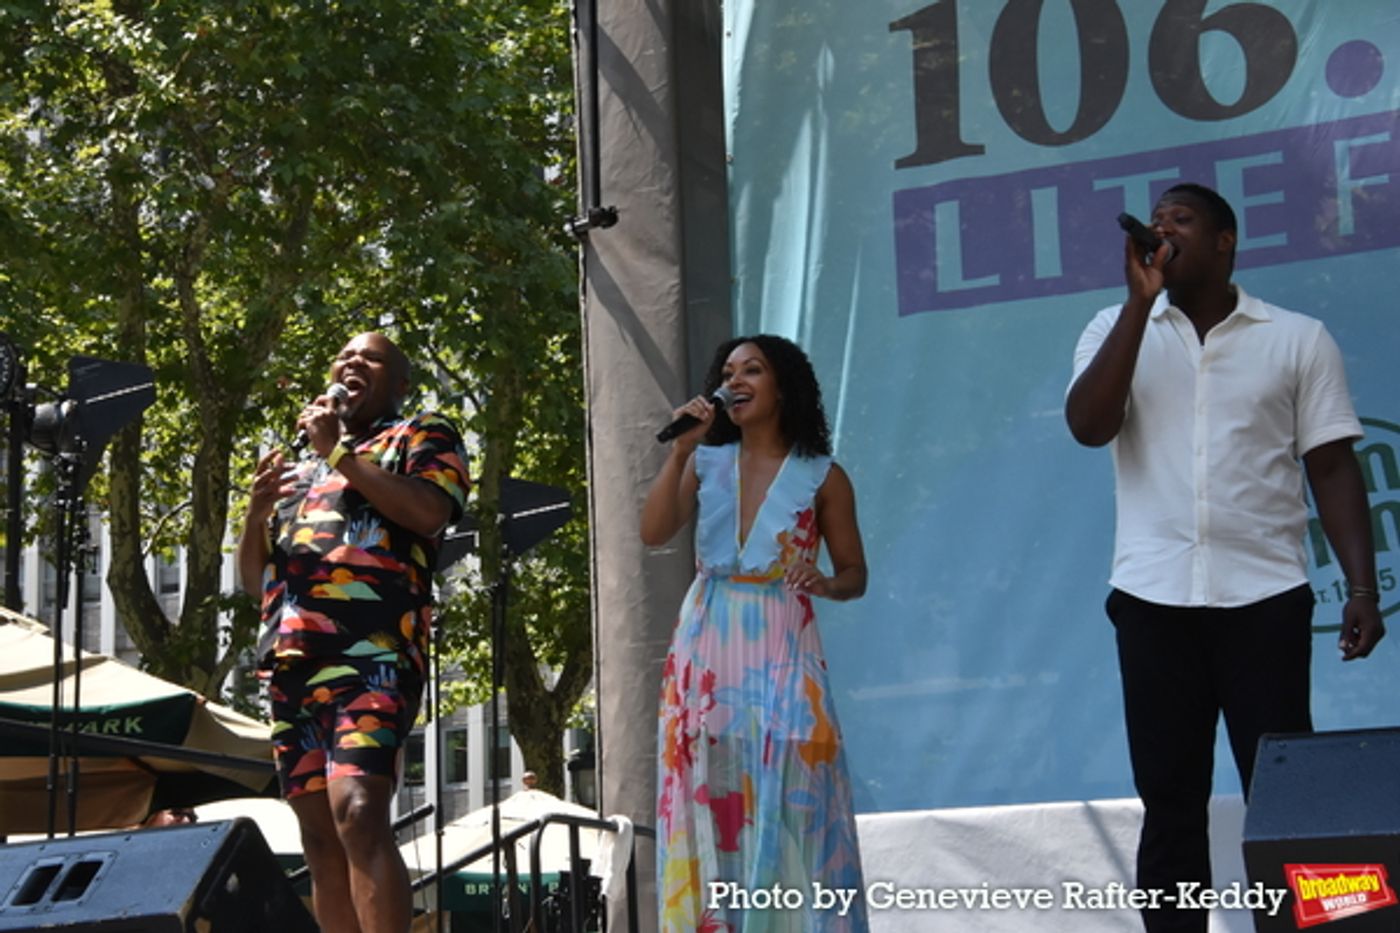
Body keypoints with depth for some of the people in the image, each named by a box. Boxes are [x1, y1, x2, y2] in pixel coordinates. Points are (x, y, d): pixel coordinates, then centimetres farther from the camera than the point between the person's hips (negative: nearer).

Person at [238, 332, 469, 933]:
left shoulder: (423, 436, 14)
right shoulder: (301, 472, 30)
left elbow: (428, 511, -8)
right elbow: (255, 581, 28)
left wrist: (339, 452, -3)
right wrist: (257, 512, 9)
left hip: (371, 654, -7)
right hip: (290, 664, 7)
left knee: (358, 814, -25)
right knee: (321, 837, 1)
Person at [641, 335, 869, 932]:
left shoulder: (822, 477, 3)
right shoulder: (706, 462, 9)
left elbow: (855, 574, 5)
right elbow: (653, 533, -4)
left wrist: (826, 585, -17)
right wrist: (680, 450, -10)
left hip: (781, 649, -2)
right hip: (707, 646, 2)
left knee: (787, 794, -8)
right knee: (711, 796, 0)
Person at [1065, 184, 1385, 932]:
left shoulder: (1298, 339, 6)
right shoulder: (1119, 330, 10)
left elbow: (1332, 468, 4)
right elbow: (1088, 426, -8)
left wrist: (1362, 588, -6)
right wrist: (1140, 299, -8)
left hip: (1264, 597, -1)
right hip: (1154, 599, 2)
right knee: (1169, 799, 5)